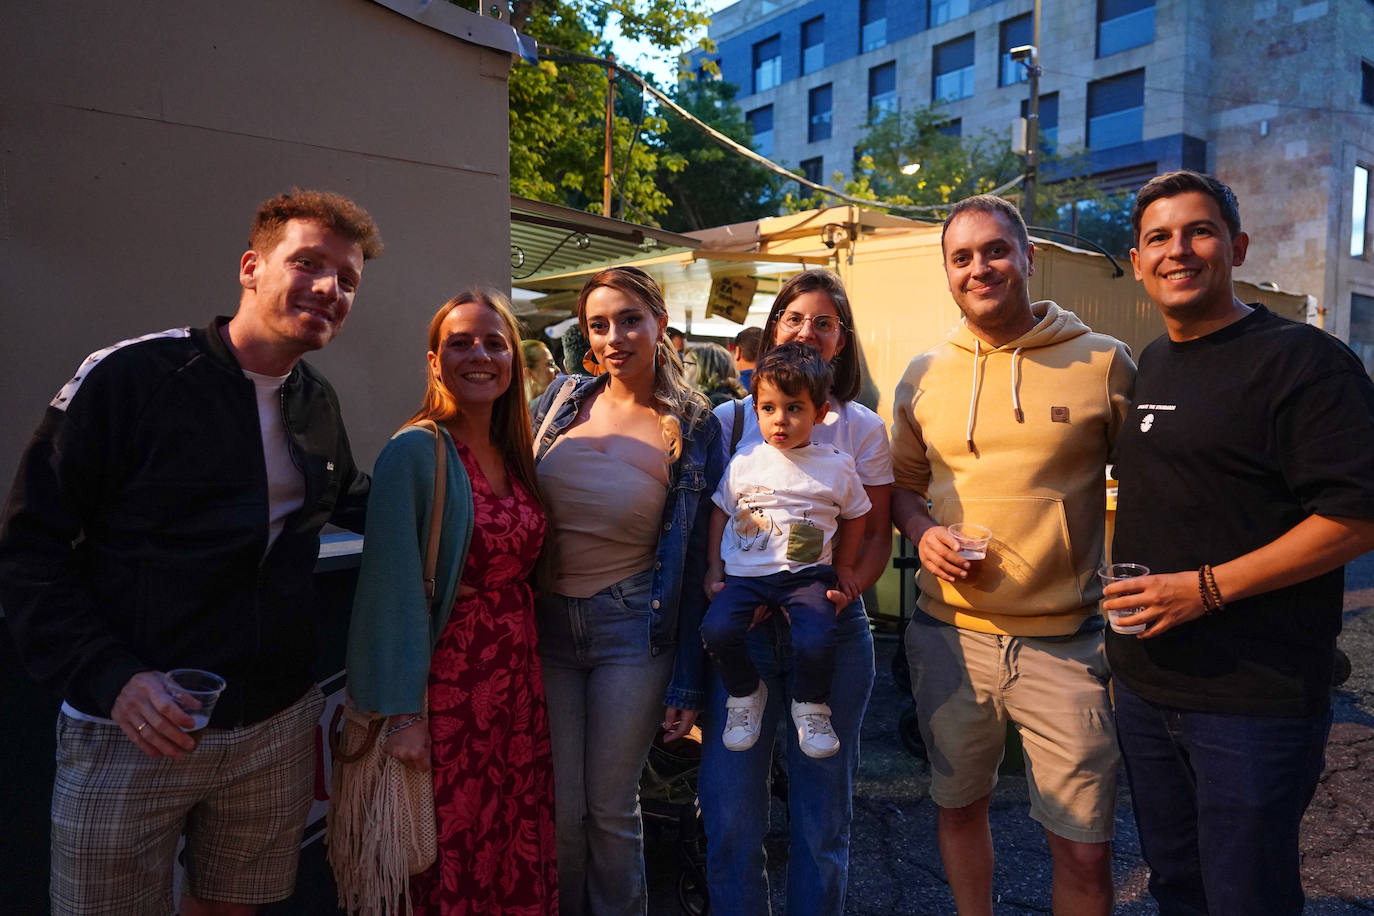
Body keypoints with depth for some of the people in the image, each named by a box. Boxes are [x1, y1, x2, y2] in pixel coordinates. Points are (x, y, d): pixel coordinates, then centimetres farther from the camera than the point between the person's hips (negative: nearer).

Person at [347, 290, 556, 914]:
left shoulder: (514, 452, 8)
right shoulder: (414, 453, -13)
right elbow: (395, 587, -15)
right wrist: (402, 712, -16)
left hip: (519, 674, 6)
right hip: (449, 680, -6)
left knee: (523, 843, 14)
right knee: (454, 863, 7)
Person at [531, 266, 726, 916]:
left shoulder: (694, 430, -5)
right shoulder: (562, 400, 2)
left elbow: (696, 563, -3)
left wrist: (687, 685, -3)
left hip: (632, 626, -2)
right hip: (545, 620, 3)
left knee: (611, 807, 9)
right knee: (557, 809, 11)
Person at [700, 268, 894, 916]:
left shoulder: (862, 429, 5)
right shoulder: (730, 419, 6)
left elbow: (877, 535, 4)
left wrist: (846, 589, -14)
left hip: (830, 627, 0)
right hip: (741, 624, 0)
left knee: (822, 805, 11)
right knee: (729, 808, 4)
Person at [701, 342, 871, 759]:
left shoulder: (836, 467, 2)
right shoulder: (744, 462, 4)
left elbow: (854, 515, 17)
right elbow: (721, 511, 14)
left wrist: (843, 568, 15)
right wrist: (714, 568, 9)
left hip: (807, 575, -1)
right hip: (744, 572, 1)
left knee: (816, 641, -27)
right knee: (717, 630, -24)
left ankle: (810, 706, 7)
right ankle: (745, 694, 7)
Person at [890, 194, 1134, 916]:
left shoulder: (1103, 363, -3)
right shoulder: (923, 376, 5)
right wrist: (923, 534, -7)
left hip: (1067, 645, -2)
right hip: (949, 634, 3)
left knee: (1085, 851, 3)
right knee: (958, 806, 19)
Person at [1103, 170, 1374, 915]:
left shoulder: (1302, 360, -11)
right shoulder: (1148, 365, 12)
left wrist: (1207, 587, -21)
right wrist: (1125, 585, 10)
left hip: (1255, 698, -7)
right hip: (1145, 682, 7)